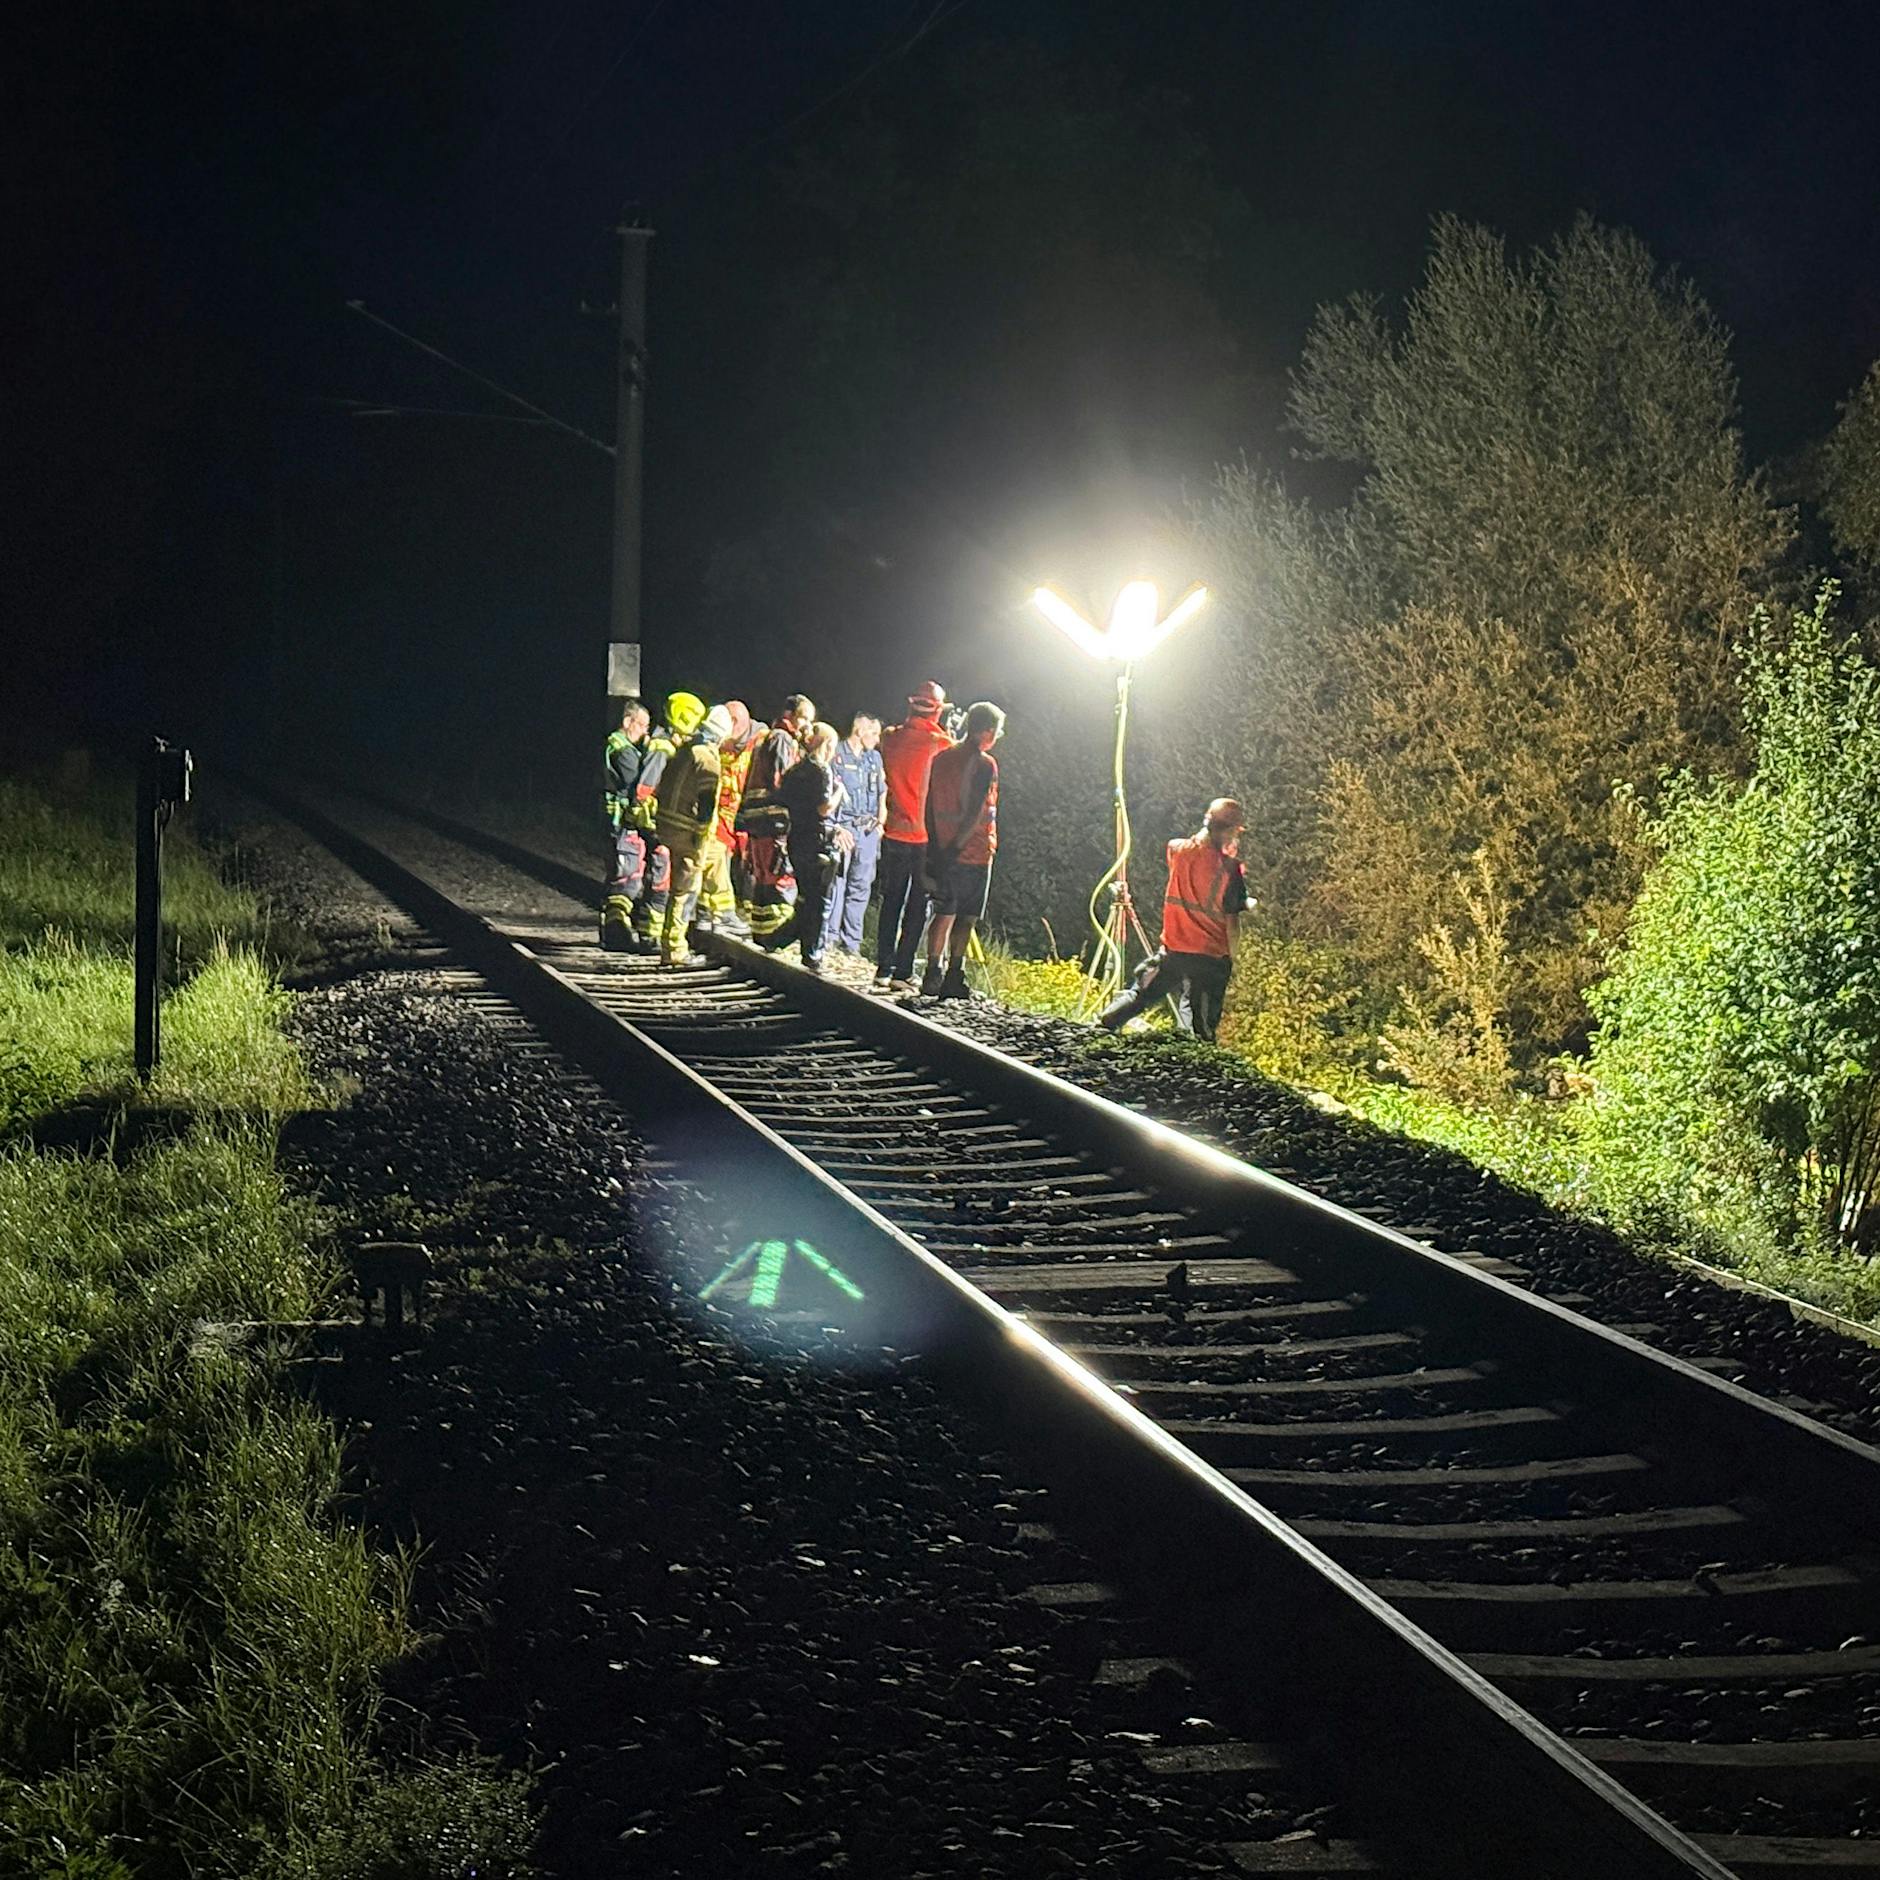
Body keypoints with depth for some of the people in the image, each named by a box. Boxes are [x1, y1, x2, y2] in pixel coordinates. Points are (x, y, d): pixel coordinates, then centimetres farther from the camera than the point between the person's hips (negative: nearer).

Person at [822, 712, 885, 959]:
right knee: (836, 885, -9)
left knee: (861, 887, 7)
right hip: (843, 828, -6)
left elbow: (882, 793, 25)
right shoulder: (836, 755, -5)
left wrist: (880, 823, 13)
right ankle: (827, 938, -5)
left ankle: (851, 941, 13)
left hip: (868, 830, 6)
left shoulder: (874, 758, 16)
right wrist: (835, 829, -14)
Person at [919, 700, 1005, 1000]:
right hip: (975, 851, -6)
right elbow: (977, 812, -19)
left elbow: (929, 804, 9)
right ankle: (954, 979, 1)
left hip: (943, 850, 6)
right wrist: (957, 846, -16)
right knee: (966, 919, 2)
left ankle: (933, 976, 6)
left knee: (944, 914, 11)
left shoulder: (942, 758, 8)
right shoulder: (985, 764, -13)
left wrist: (935, 847, 11)